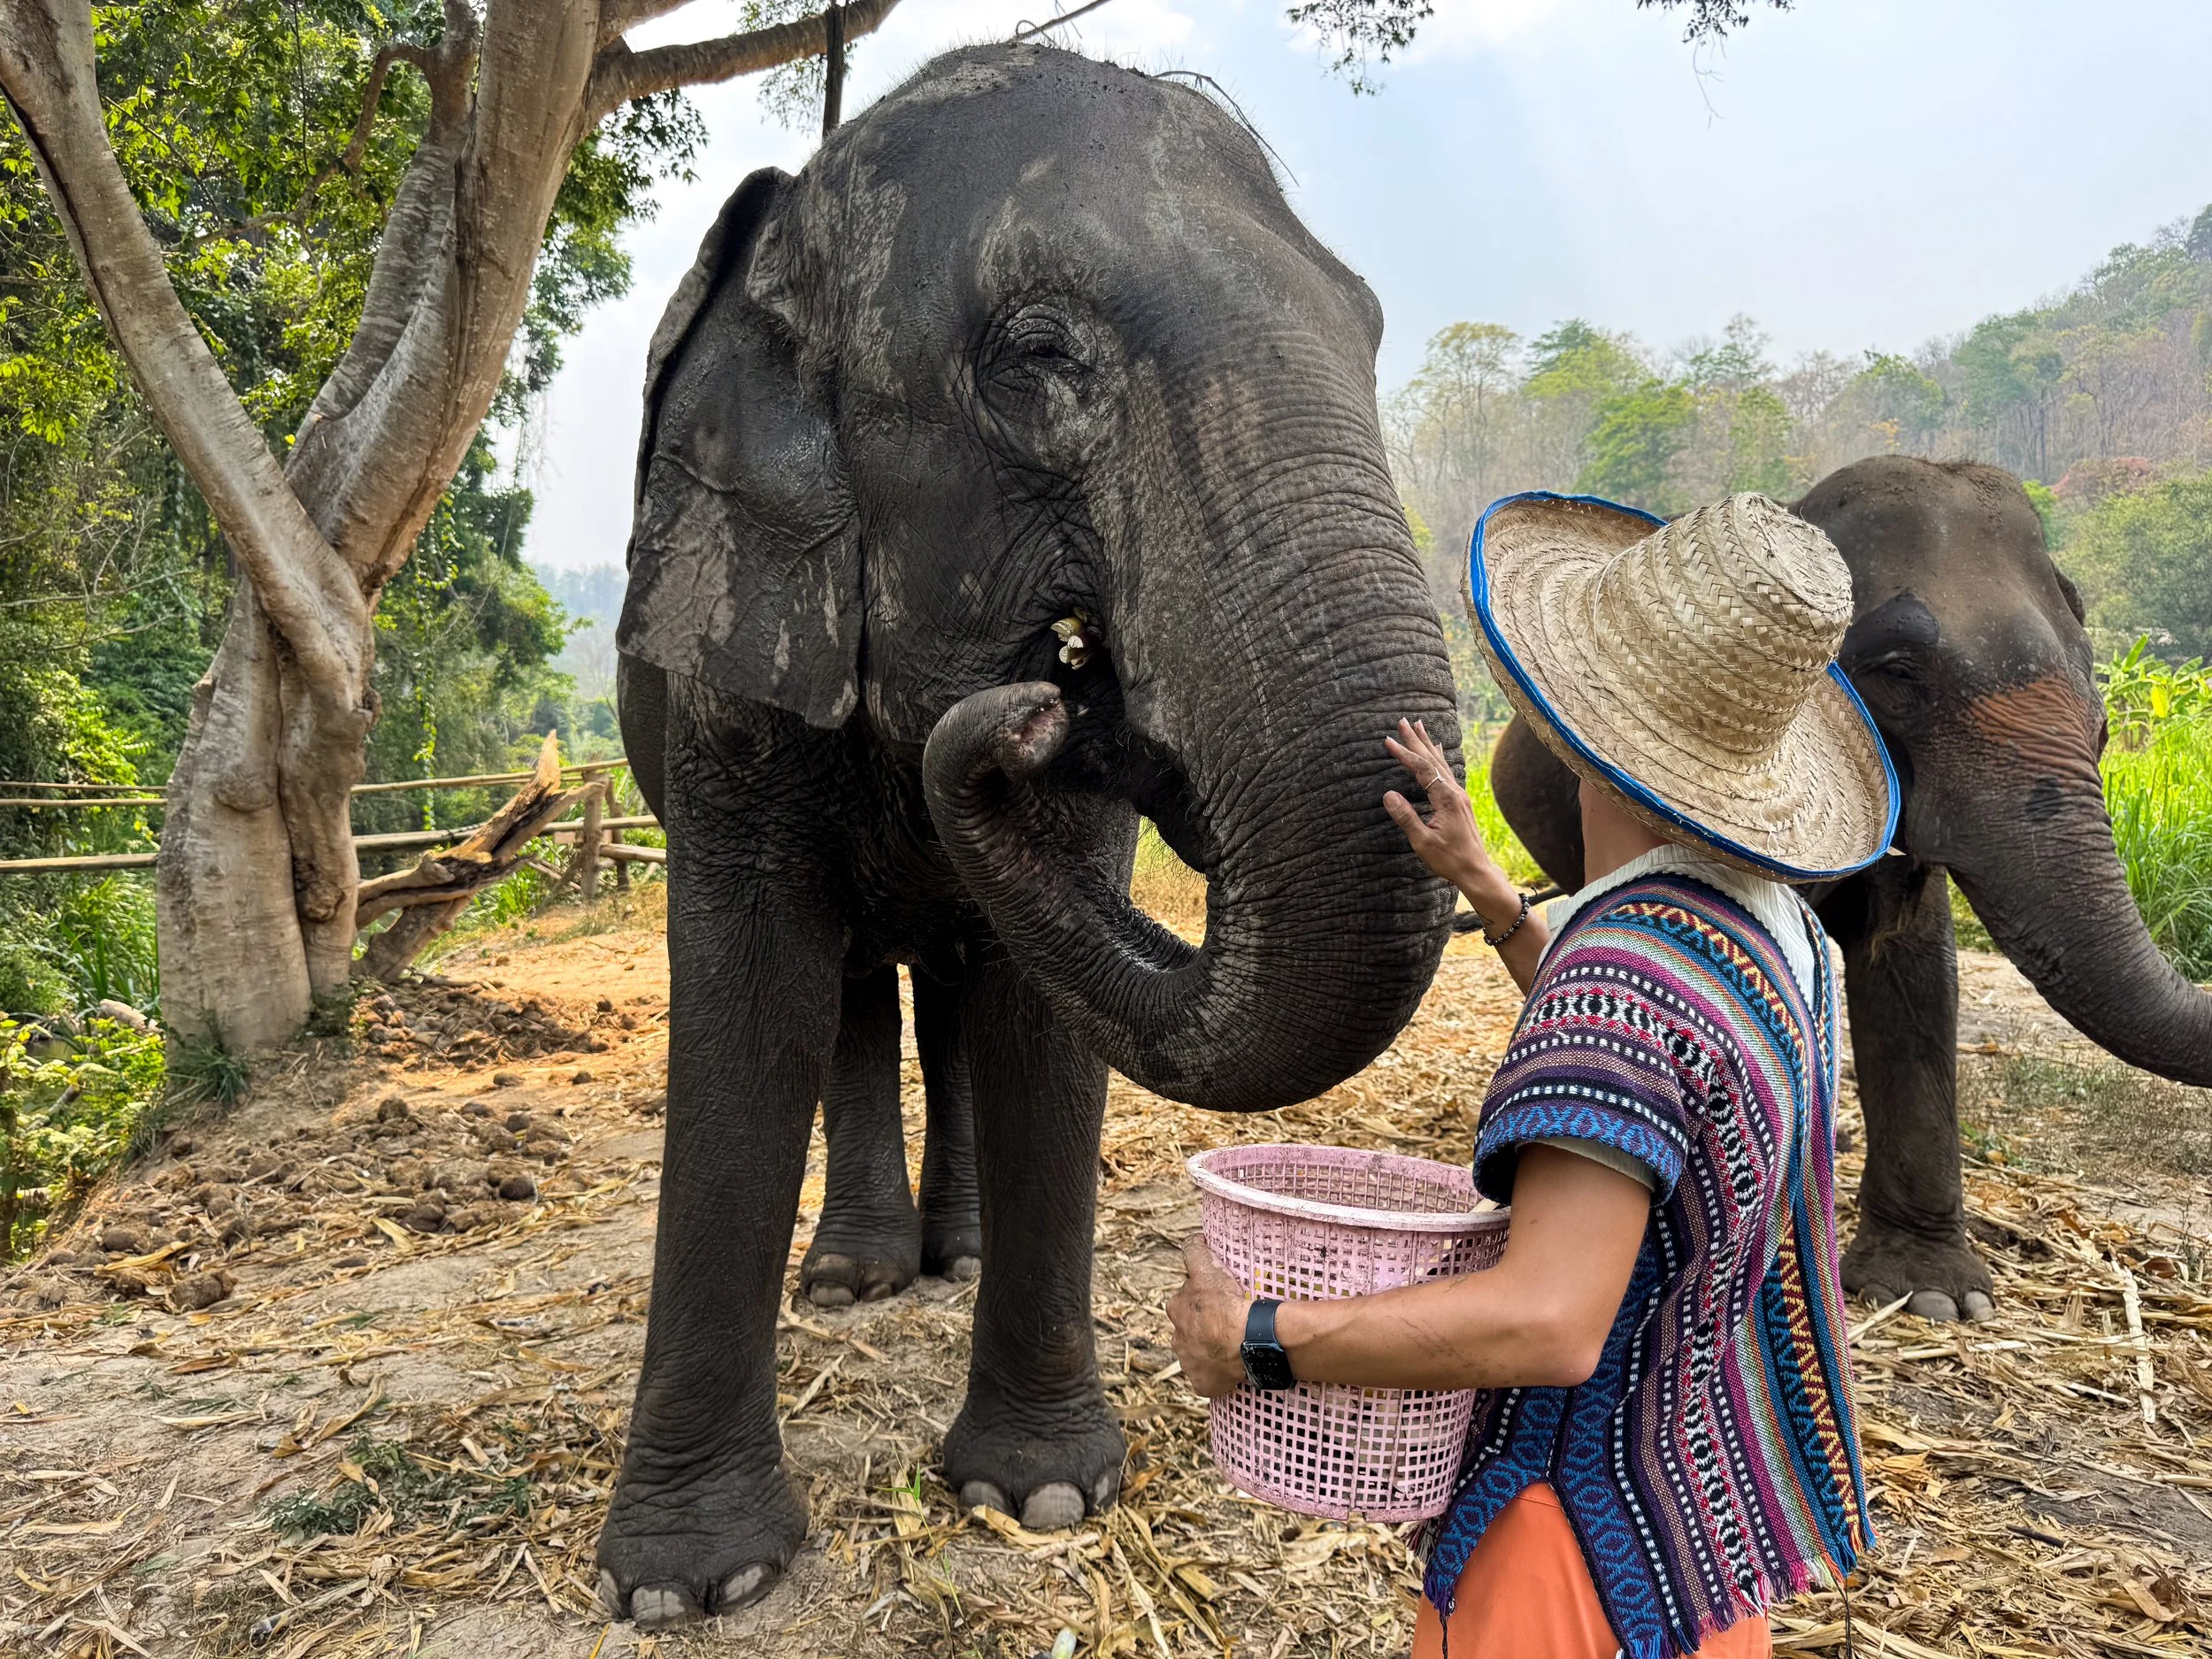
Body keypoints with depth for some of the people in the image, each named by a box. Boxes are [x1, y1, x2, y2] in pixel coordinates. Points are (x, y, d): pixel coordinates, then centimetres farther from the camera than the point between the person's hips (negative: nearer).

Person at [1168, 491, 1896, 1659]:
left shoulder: (1623, 973, -31)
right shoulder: (1767, 920, 0)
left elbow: (1549, 1324, -36)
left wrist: (1254, 1340, -26)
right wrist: (1482, 887, 14)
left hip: (1604, 1541, -9)